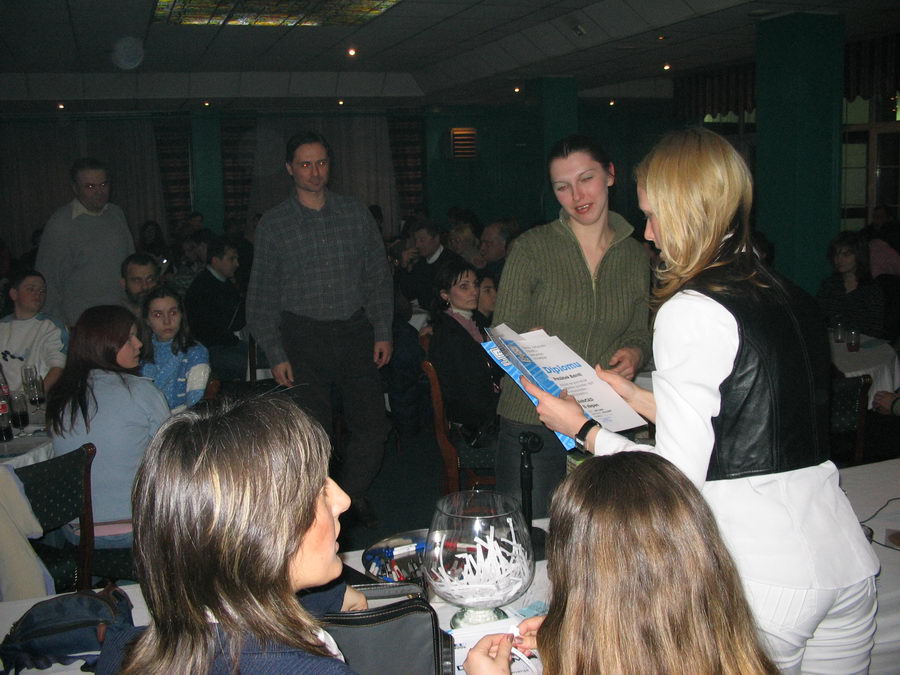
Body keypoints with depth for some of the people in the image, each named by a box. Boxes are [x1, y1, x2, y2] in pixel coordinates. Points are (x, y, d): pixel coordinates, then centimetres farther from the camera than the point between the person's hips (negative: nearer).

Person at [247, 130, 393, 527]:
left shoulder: (355, 213, 7)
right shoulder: (274, 223, 2)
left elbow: (378, 277, 10)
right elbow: (262, 296, 3)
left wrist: (382, 331, 3)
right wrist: (276, 355, -3)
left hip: (355, 333, 2)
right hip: (303, 337, -1)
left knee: (372, 427, 1)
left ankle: (350, 492, 26)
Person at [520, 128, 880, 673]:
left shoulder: (692, 312, -14)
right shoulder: (793, 299, 8)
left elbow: (678, 477, -14)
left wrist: (585, 430, 0)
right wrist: (634, 396, 24)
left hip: (762, 578, -7)